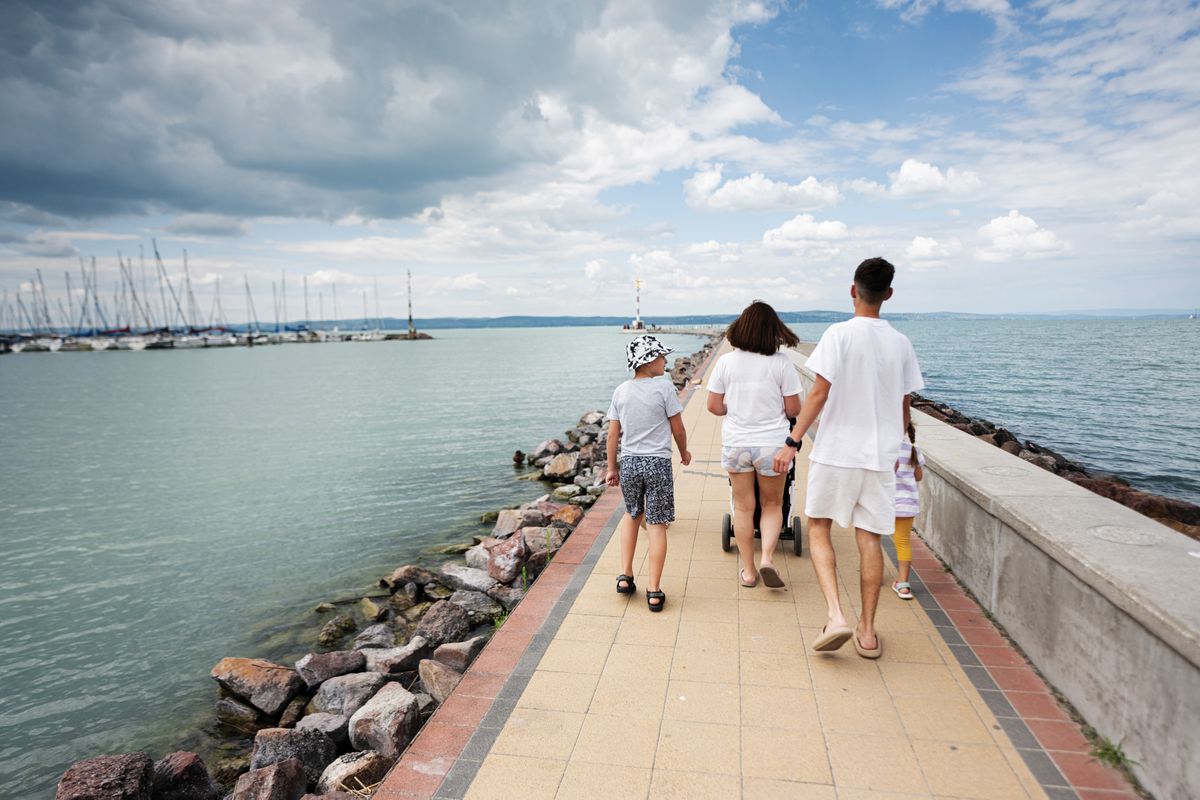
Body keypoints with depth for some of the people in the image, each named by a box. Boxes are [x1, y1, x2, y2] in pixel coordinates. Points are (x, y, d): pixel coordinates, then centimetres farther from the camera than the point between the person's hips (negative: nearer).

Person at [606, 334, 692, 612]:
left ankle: (626, 576, 20)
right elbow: (678, 428, -3)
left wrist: (612, 467, 15)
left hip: (628, 462, 4)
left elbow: (613, 434, 5)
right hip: (657, 463, -4)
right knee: (656, 524, 4)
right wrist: (684, 452, 15)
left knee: (632, 515, 24)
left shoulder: (620, 391, 3)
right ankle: (654, 591, 8)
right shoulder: (664, 386, -9)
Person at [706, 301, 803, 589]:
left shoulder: (725, 362, -5)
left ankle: (748, 570, 20)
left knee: (743, 507, 13)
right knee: (772, 505, 17)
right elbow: (793, 409, -6)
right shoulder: (782, 363, -9)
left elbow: (714, 406, -3)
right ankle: (767, 558, -1)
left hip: (735, 444, 1)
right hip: (772, 444, -1)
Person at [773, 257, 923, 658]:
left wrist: (792, 441, -11)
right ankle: (867, 631, 17)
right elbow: (903, 408, 12)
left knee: (819, 528, 9)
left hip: (836, 450, -4)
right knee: (869, 538, 9)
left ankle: (835, 614, -6)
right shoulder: (901, 343, 6)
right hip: (881, 455, 4)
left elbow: (819, 393, -14)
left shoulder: (839, 334, -9)